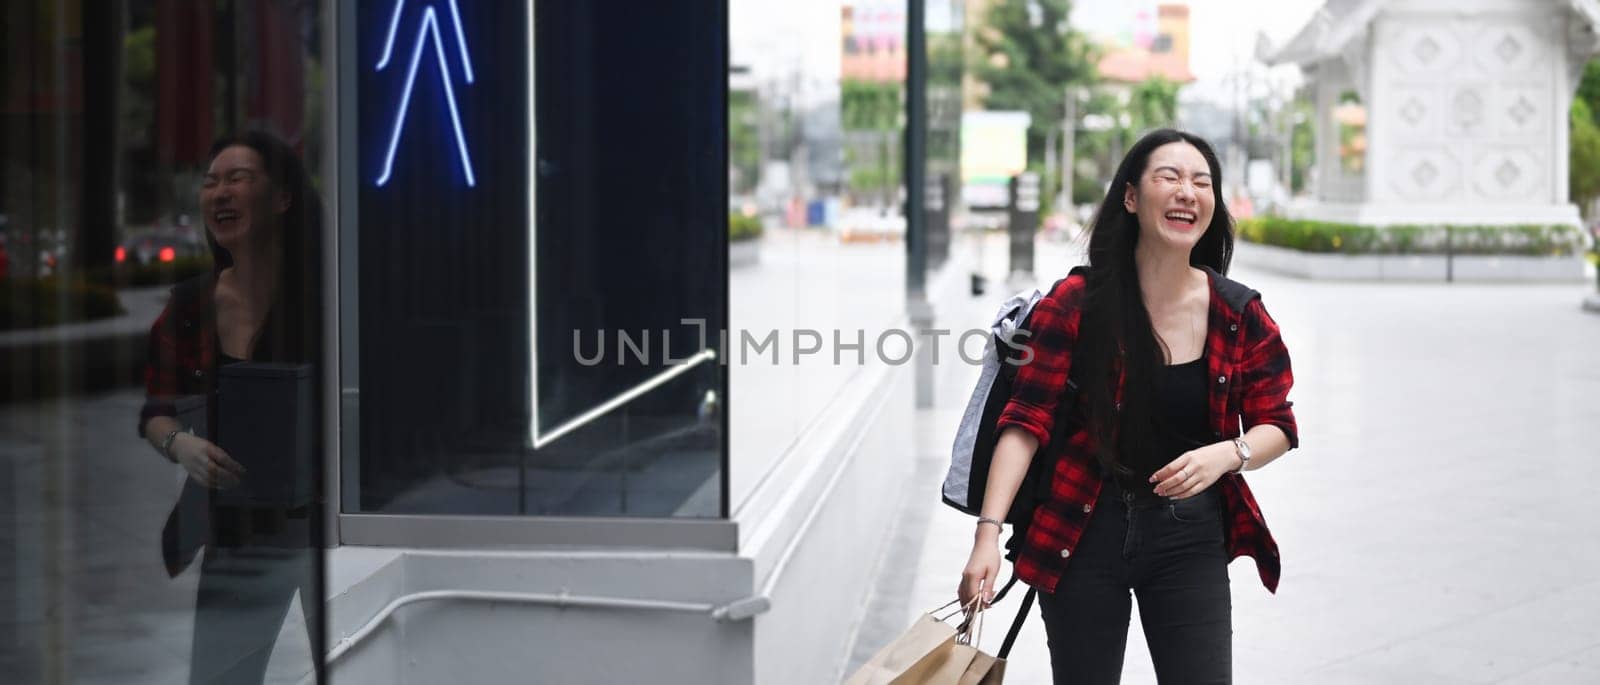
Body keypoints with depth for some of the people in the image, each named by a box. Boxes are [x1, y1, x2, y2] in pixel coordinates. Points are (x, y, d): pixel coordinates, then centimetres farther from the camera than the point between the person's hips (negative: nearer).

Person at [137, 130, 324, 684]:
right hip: (236, 537, 3)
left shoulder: (328, 292, -10)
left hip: (327, 522, -3)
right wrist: (181, 445, -12)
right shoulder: (190, 307, 1)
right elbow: (156, 413, 9)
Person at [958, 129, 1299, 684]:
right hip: (1085, 531, -1)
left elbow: (1276, 425, 4)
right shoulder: (1077, 303, -9)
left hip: (1190, 535, 1)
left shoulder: (1240, 315, -3)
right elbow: (1026, 421, -12)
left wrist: (1228, 454, -19)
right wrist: (989, 532, -22)